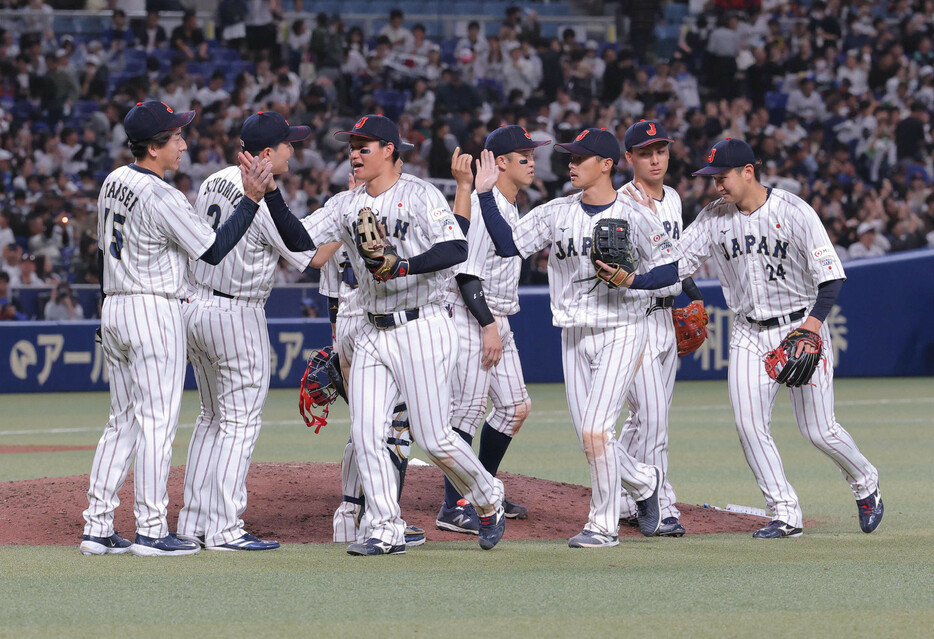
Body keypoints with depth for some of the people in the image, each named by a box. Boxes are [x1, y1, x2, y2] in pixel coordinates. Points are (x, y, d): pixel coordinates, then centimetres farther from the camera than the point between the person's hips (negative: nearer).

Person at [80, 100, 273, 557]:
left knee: (122, 421, 12)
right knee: (157, 422, -4)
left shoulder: (114, 182, 9)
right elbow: (214, 250, -14)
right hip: (154, 313, -9)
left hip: (113, 311, 9)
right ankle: (151, 531, -4)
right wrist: (252, 198, -14)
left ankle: (97, 528, 10)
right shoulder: (161, 197, -18)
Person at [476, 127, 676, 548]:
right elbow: (507, 243, 1)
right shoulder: (555, 213, 6)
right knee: (590, 438, 6)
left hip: (621, 334, -5)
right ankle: (645, 482, 33)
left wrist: (631, 280, -19)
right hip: (574, 337, 5)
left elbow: (670, 269, -3)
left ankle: (604, 525, -2)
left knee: (595, 430, -15)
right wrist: (486, 194, -5)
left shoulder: (635, 217, -6)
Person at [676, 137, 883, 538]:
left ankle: (865, 484, 23)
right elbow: (676, 263, -1)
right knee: (749, 427, -8)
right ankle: (785, 516, 0)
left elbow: (831, 275, -14)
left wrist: (812, 325, -27)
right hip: (749, 335, 5)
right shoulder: (714, 218, 1)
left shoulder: (793, 211, -13)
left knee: (818, 429, -5)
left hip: (801, 327, -5)